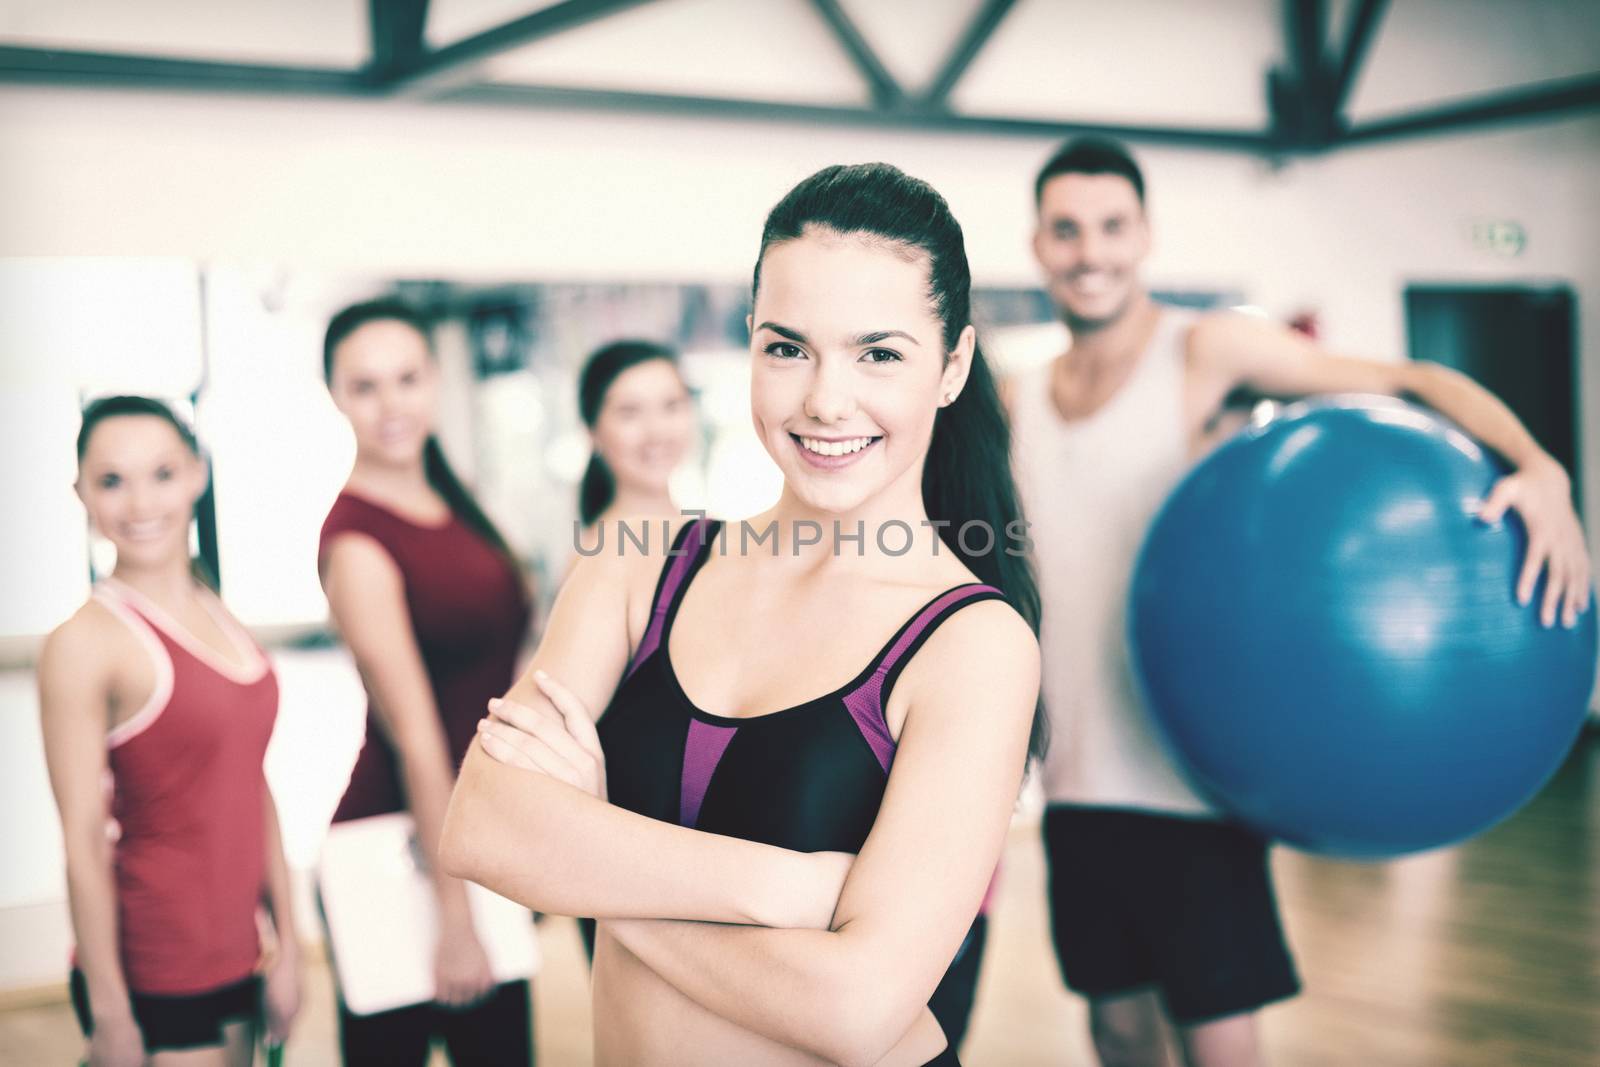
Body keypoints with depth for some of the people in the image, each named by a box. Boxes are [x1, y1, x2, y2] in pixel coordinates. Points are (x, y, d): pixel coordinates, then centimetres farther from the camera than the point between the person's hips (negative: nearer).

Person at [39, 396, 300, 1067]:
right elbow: (83, 845, -15)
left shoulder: (219, 619, 7)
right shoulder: (85, 644, -14)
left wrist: (288, 941, 11)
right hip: (152, 979, -6)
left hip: (233, 960, 6)